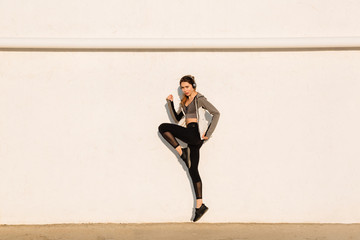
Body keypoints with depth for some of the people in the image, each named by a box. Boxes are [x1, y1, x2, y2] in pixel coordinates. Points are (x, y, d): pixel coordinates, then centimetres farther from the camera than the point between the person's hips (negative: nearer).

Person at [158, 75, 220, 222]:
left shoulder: (199, 99, -2)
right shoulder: (185, 102, 21)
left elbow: (216, 113, -9)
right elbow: (177, 119, 21)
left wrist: (208, 133, -12)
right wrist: (170, 103, 10)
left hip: (196, 133, -9)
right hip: (191, 136, 9)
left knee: (163, 127, -14)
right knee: (192, 170, 4)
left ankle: (182, 152, -10)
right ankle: (200, 205, 4)